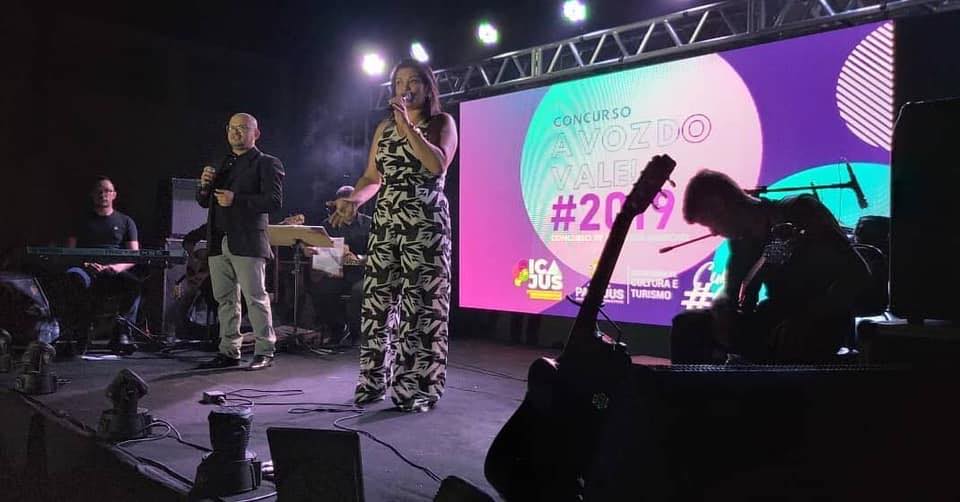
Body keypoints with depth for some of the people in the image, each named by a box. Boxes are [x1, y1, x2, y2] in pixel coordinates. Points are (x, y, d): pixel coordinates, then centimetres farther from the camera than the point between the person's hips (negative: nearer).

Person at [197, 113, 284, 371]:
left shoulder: (266, 163, 1)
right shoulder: (222, 164, 22)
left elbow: (274, 200, -13)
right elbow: (204, 202, 24)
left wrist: (236, 200, -19)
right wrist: (205, 185, 2)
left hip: (247, 242, -7)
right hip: (218, 242, 7)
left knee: (256, 298, -5)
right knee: (225, 300, 10)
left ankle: (264, 351, 1)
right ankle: (229, 351, 17)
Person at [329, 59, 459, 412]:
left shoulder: (442, 123, 5)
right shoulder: (384, 128, 18)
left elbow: (438, 164, -14)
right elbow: (372, 177, 18)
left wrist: (408, 126, -13)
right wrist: (352, 200, -1)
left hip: (425, 224, -5)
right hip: (386, 223, 5)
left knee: (419, 306, -7)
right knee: (376, 301, 2)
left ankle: (417, 386, -1)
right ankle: (374, 380, 12)